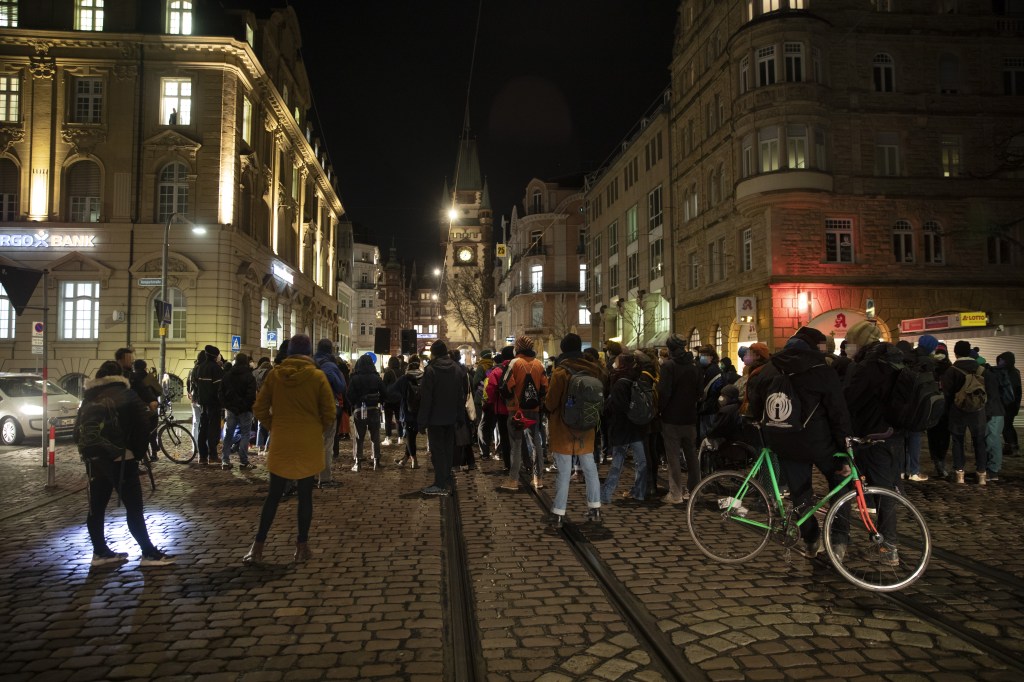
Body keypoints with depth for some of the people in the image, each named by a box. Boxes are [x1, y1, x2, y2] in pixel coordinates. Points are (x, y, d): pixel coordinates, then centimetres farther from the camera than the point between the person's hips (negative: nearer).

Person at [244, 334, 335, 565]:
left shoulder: (274, 375, -1)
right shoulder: (317, 376, -8)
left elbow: (260, 409, 3)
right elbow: (329, 413, -5)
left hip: (280, 443, 2)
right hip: (309, 444, -2)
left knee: (274, 495, 12)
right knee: (305, 495, 7)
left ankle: (258, 546, 14)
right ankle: (302, 546, 13)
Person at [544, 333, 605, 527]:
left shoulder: (560, 372, -17)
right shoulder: (594, 370, -2)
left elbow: (550, 403, -14)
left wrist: (548, 405, 8)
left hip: (563, 430, -4)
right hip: (586, 429, 4)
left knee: (563, 472, 0)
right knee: (590, 468, 16)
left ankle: (559, 514, 3)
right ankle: (595, 508, 24)